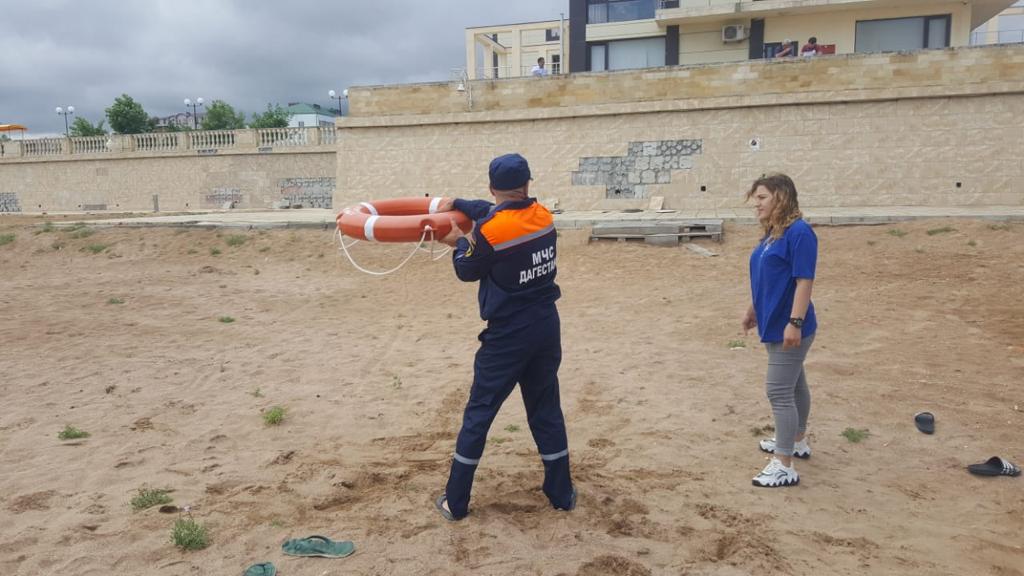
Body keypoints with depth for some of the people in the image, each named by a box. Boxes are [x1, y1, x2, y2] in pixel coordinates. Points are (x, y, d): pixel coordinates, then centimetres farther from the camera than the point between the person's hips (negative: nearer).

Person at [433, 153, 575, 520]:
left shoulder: (490, 229, -18)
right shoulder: (542, 215, -2)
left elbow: (468, 271, -1)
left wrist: (459, 242, 16)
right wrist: (455, 203, 23)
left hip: (507, 335, -5)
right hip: (547, 328, 5)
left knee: (478, 415, 7)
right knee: (546, 411, 18)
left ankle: (455, 503, 15)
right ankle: (561, 494, 25)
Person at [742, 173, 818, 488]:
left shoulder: (799, 232, -19)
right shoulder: (771, 233, 9)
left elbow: (804, 280, -23)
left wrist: (795, 323, -25)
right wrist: (753, 309, 22)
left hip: (788, 328, -9)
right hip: (774, 324, 9)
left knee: (779, 392, -7)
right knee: (794, 385, 22)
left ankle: (784, 466, 1)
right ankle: (797, 442, 38)